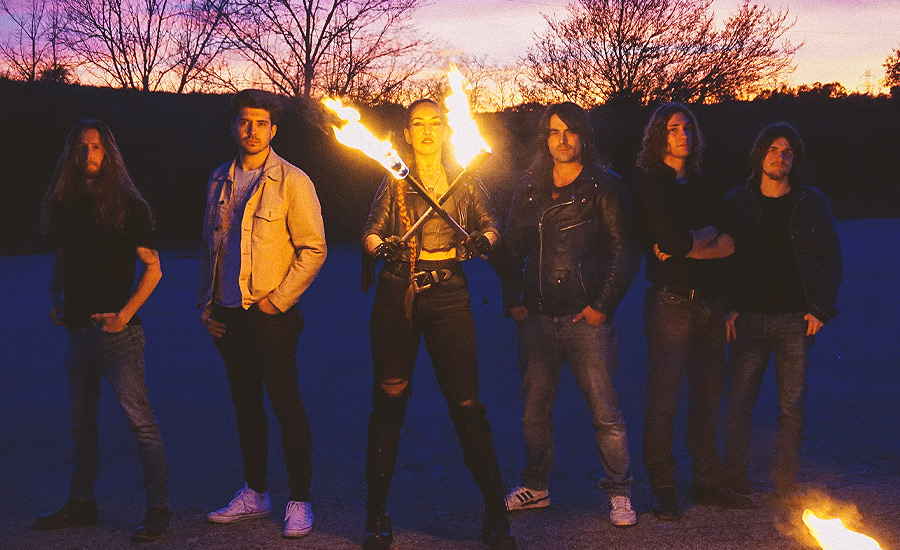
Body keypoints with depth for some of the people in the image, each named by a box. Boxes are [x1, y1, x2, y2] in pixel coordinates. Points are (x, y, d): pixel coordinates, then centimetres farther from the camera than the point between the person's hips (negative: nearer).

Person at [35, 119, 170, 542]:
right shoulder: (65, 204, 10)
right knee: (81, 421, 16)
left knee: (140, 420, -5)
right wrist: (55, 300, 5)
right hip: (77, 329, 7)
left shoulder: (128, 205, -6)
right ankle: (81, 503, 28)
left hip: (116, 332, -6)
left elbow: (152, 268, -7)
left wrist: (125, 313, -15)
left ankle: (158, 509, 0)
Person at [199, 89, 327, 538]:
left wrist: (277, 300, -13)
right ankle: (254, 494, 25)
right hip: (228, 315, 6)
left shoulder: (292, 181, -5)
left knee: (286, 406, 0)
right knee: (245, 404, 13)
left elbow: (313, 250, -9)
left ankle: (299, 502, 10)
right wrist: (207, 303, 11)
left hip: (271, 315, -5)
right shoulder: (220, 180, 12)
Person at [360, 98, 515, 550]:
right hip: (396, 296, 1)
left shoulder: (464, 179, 14)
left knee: (465, 401, -5)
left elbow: (490, 222, 8)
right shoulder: (394, 181, 13)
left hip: (447, 295, -1)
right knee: (389, 398, 1)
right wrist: (381, 246, -16)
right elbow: (371, 230, 7)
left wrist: (482, 239, -15)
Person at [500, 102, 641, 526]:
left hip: (586, 317, -4)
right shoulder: (529, 188, 12)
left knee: (604, 411, -2)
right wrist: (512, 301, 6)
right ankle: (535, 486, 24)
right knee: (535, 407, 10)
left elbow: (625, 251, -1)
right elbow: (512, 248, 16)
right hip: (537, 317, 4)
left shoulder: (604, 186, 0)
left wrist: (603, 305, -8)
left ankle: (619, 492, 11)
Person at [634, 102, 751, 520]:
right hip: (671, 301, -6)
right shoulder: (651, 186, -1)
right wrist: (708, 235, 2)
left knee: (708, 396, 10)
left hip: (710, 302, 6)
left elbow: (729, 244, 5)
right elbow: (672, 241, -15)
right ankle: (663, 490, 4)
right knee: (663, 399, -5)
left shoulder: (703, 186, 17)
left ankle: (707, 482, 19)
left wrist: (686, 246, -10)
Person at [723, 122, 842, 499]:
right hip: (749, 317, 0)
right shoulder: (738, 203, 5)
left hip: (796, 319, 0)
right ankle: (735, 478, 12)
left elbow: (831, 259, 7)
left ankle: (785, 482, 13)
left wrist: (820, 309, -3)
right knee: (739, 400, 1)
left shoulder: (812, 203, 6)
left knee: (792, 404, 4)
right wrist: (728, 309, -4)